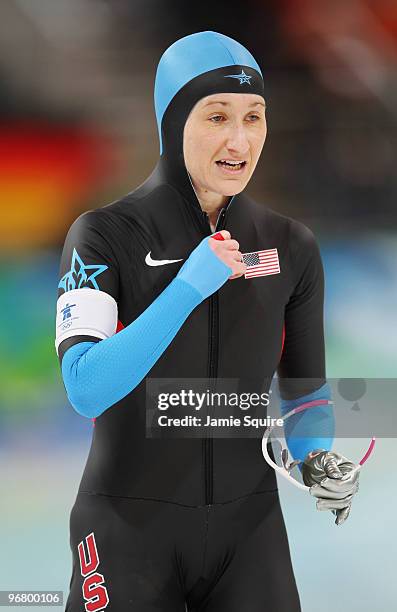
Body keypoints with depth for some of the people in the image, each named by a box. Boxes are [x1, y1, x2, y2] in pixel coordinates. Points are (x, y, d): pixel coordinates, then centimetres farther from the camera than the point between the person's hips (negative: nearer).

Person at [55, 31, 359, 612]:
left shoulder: (292, 247, 1)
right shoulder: (105, 235, -11)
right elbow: (87, 390, -23)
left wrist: (319, 461, -5)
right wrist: (188, 287, -27)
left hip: (249, 524, 3)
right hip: (129, 526, -3)